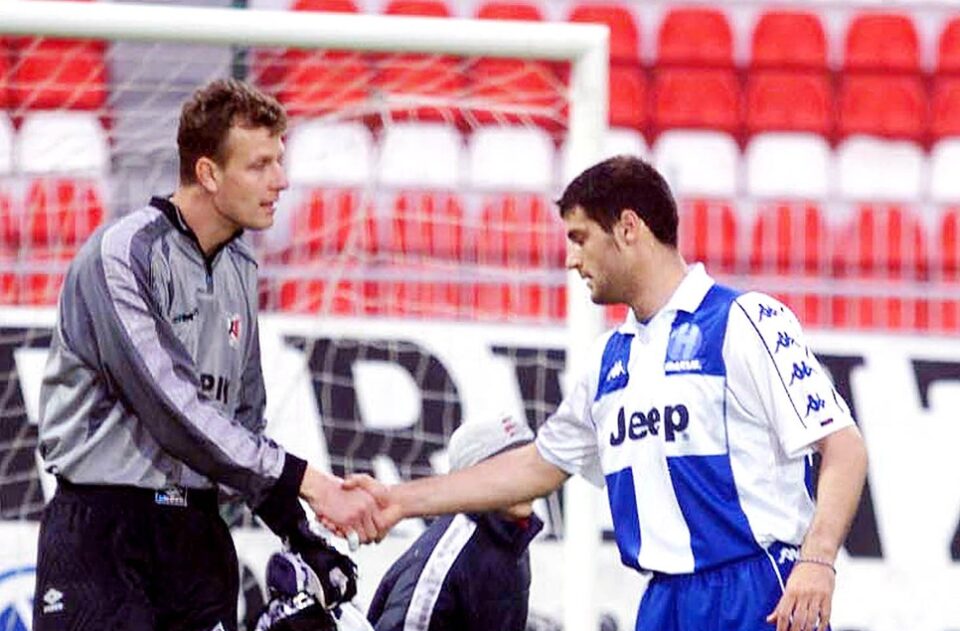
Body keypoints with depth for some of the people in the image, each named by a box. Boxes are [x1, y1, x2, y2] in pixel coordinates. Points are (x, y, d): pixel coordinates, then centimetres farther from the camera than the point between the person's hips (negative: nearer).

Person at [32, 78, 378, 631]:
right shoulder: (122, 256, -13)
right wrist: (306, 481, -21)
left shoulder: (240, 270, 12)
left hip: (198, 533, 7)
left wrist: (300, 535, 9)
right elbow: (172, 408, -21)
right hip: (102, 528, -7)